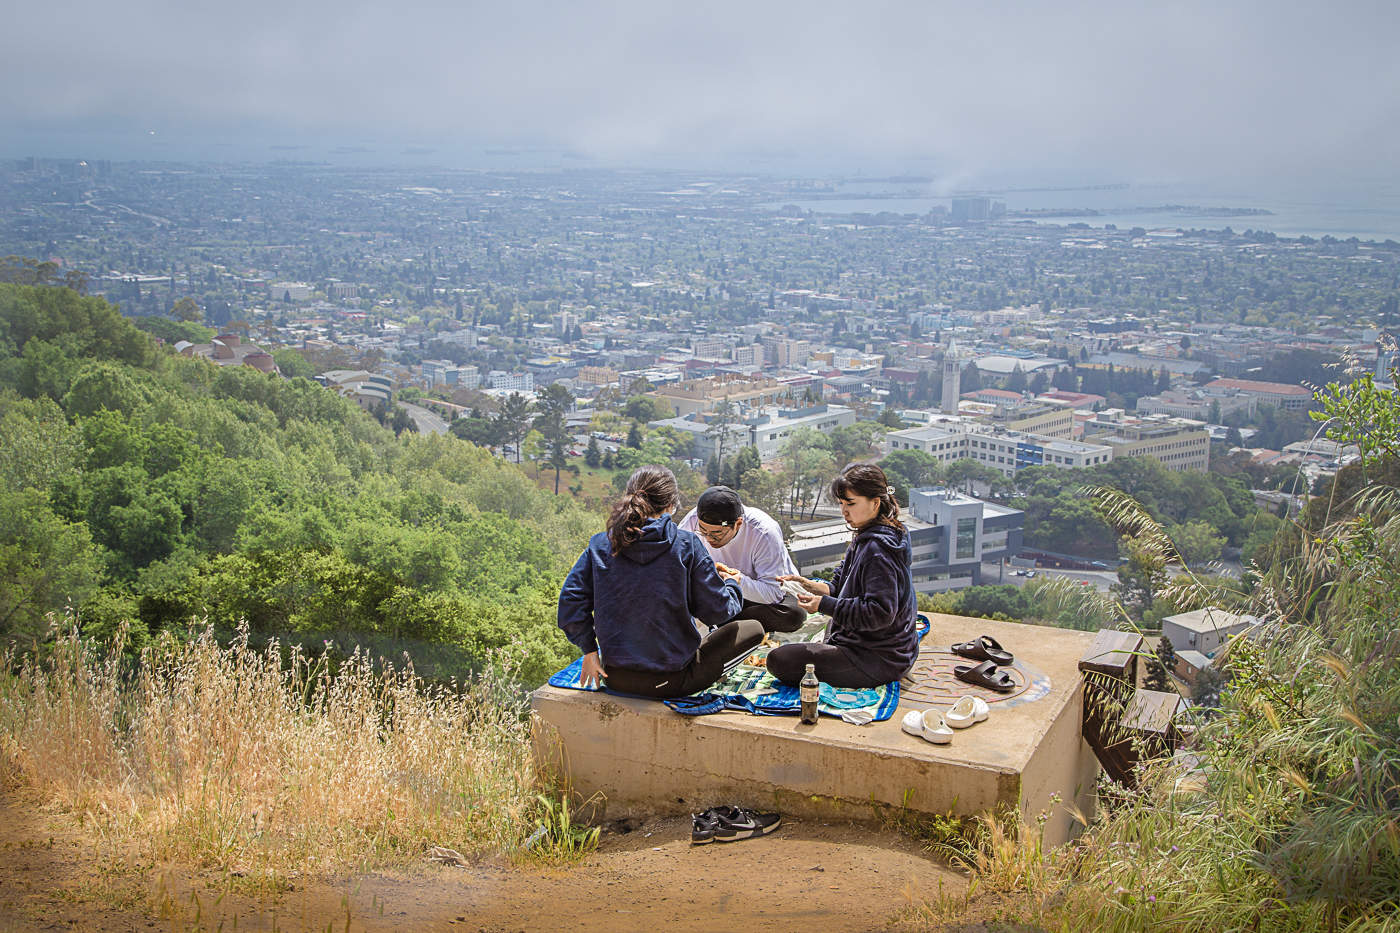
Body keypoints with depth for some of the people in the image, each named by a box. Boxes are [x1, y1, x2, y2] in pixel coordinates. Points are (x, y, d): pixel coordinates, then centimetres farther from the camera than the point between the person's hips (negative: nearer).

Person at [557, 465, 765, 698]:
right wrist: (732, 586, 13)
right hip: (671, 683, -3)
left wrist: (589, 650, 6)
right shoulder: (687, 545, -15)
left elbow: (571, 603, -8)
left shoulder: (600, 545, -6)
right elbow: (716, 611, -9)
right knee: (753, 628, 14)